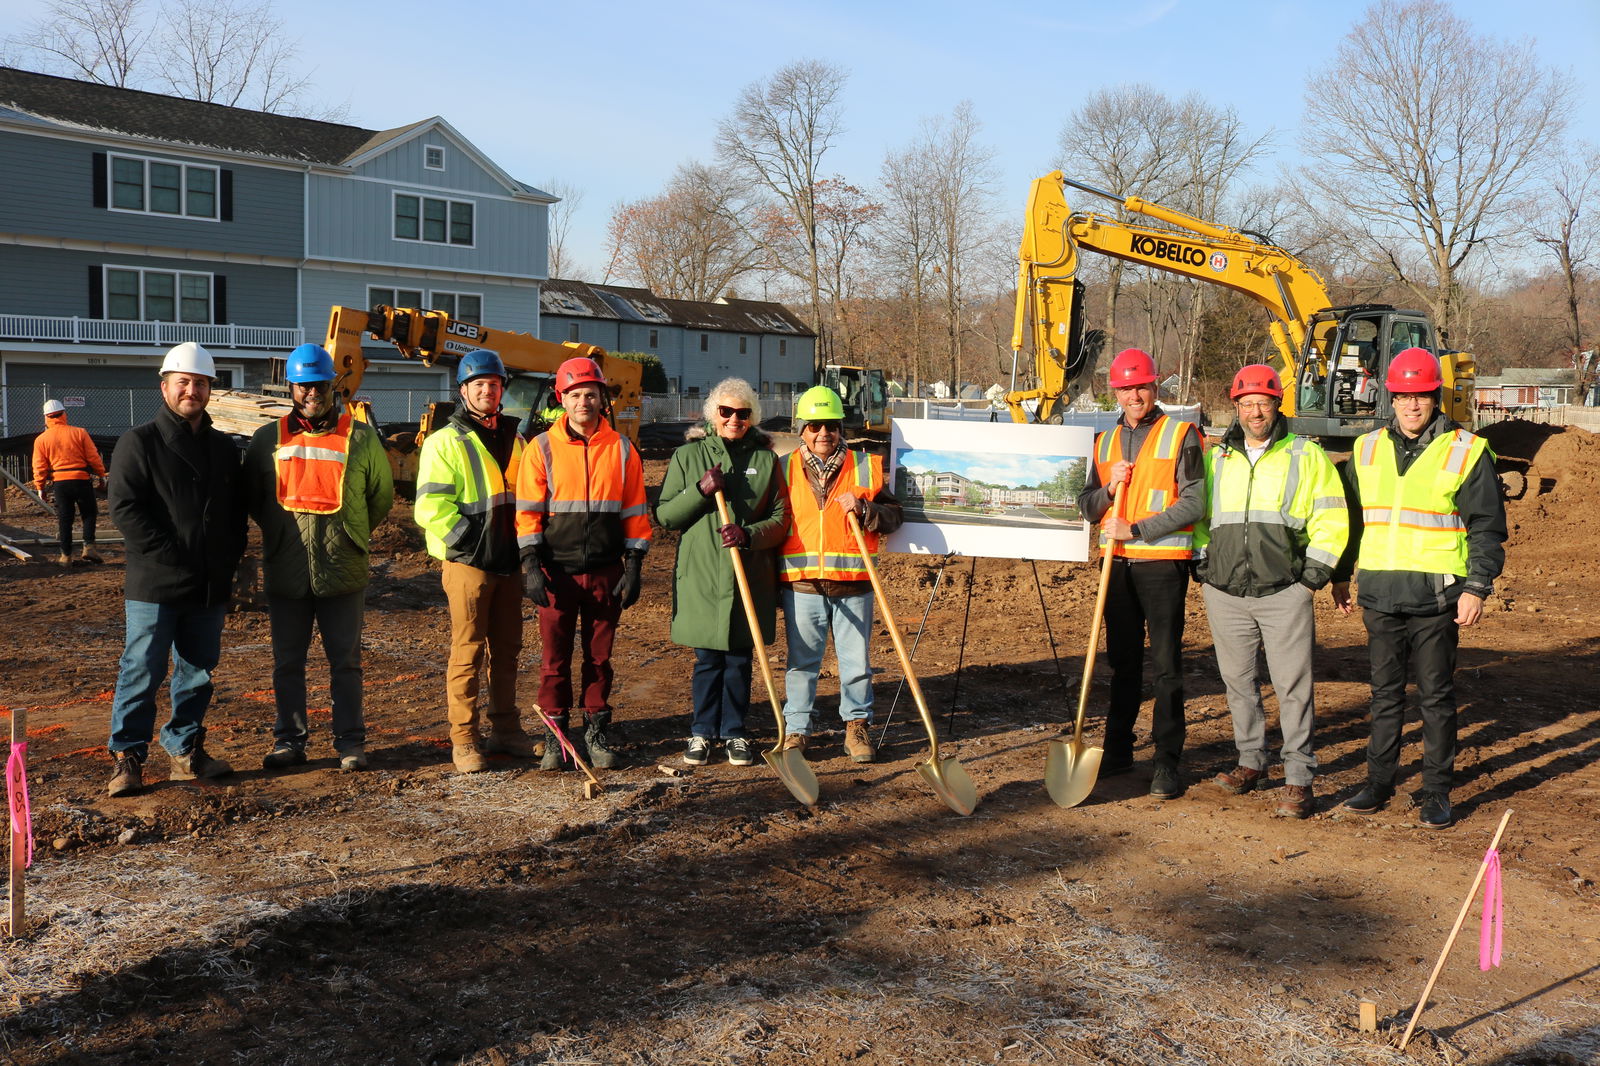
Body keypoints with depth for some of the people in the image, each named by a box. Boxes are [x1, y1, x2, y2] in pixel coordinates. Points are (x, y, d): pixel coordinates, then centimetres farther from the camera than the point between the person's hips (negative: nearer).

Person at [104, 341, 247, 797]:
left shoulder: (224, 448, 15)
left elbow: (237, 511, 20)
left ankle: (186, 751, 22)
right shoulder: (139, 442, -2)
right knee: (142, 672, -3)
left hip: (210, 587, 5)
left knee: (198, 673, 11)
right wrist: (167, 555, -16)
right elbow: (123, 507, -10)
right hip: (155, 586, -5)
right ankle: (127, 757, 6)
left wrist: (230, 561, 6)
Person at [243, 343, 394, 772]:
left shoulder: (361, 438, 2)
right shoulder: (268, 439, 5)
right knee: (287, 662, 9)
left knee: (346, 662, 6)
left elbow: (382, 495, 12)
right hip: (285, 573, 1)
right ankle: (289, 738, 20)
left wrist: (352, 536, 9)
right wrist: (280, 534, 10)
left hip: (344, 572, -1)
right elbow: (252, 498, 16)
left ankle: (350, 741, 14)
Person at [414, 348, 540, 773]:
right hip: (468, 563, -6)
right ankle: (463, 739, 5)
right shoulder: (446, 441, -4)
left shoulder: (514, 439, 15)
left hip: (508, 562, 6)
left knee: (507, 649, 12)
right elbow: (430, 507, -13)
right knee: (468, 652, -2)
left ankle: (506, 729, 22)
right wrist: (469, 541, -16)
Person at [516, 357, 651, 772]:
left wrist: (634, 567, 1)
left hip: (606, 572, 1)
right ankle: (554, 736, 16)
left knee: (600, 656, 9)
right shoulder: (542, 448, 1)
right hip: (557, 571, -1)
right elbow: (528, 511, 0)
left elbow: (635, 512, 7)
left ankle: (597, 732, 21)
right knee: (555, 657, 4)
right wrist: (531, 566, -9)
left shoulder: (621, 449, 5)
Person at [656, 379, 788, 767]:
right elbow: (664, 515, 1)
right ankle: (702, 732, 19)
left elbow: (780, 518, 4)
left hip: (750, 578, 1)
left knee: (740, 660, 7)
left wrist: (749, 534, -15)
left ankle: (735, 734, 20)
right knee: (707, 660, 5)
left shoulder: (765, 459, 6)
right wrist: (701, 491, -14)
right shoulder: (687, 456, 4)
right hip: (701, 577, -1)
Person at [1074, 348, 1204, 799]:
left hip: (1163, 563, -5)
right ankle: (1117, 750, 23)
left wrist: (1136, 529, -16)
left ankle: (1167, 762, 2)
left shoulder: (1180, 435, -3)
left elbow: (1193, 504, -11)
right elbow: (1087, 506, 13)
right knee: (1123, 662, 13)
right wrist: (1108, 488, -8)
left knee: (1166, 666, -3)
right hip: (1118, 564, 5)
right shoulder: (1105, 442, 13)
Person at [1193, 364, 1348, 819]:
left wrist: (1315, 568, -4)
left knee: (1293, 686, -5)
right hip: (1225, 593, 4)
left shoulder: (1306, 456, 4)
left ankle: (1298, 780, 0)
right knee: (1238, 681, 11)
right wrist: (1201, 559, 11)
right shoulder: (1216, 458, 13)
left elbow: (1331, 518, 3)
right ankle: (1251, 762, 25)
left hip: (1284, 593, -4)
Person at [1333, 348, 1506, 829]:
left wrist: (1477, 587, -10)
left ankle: (1436, 792, 13)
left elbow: (1487, 527, -2)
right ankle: (1379, 780, 21)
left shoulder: (1466, 452, -2)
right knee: (1385, 693, 11)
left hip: (1436, 595, -3)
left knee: (1436, 696, 4)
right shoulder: (1367, 449, 10)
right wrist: (1340, 575, 18)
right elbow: (1351, 518, 19)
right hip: (1378, 594, 4)